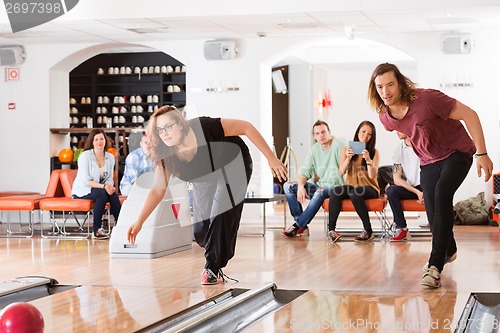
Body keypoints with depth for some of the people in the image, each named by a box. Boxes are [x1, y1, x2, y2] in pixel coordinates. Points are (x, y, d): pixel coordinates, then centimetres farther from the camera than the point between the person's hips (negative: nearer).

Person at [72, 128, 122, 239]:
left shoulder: (110, 157, 4)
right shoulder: (85, 156, -13)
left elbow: (109, 178, 4)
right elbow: (86, 181, -19)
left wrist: (110, 185, -21)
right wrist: (103, 186, -31)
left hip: (100, 189, 5)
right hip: (82, 190, -5)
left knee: (113, 194, -27)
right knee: (102, 193, -34)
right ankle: (97, 230, -28)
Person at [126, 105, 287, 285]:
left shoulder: (204, 128, -36)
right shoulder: (166, 155, -22)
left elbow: (246, 127, -28)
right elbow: (157, 190, -13)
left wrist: (271, 158, -26)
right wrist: (139, 222, -22)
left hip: (232, 167, -4)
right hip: (204, 181, 4)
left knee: (221, 216, -21)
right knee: (201, 231, -2)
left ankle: (212, 267, -5)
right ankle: (219, 255, 30)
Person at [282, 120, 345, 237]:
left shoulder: (339, 145, -9)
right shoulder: (314, 149, 9)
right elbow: (305, 171, 4)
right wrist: (301, 186, -15)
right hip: (319, 186, 7)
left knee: (320, 192, -39)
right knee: (288, 186, -7)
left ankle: (298, 226, -29)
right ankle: (303, 227, -15)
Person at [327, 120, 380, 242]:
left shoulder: (374, 152, 5)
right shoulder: (346, 149, 10)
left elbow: (372, 175, -7)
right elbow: (341, 172, 1)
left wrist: (368, 160, -22)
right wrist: (348, 158, -14)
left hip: (369, 188, -2)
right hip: (351, 186, 2)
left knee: (355, 193, -38)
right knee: (334, 191, -31)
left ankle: (368, 231, -30)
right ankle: (331, 229, -31)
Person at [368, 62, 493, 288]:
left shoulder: (427, 99, -30)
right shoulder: (385, 117, -11)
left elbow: (469, 115, -24)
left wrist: (482, 153, -23)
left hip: (457, 153, -5)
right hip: (429, 162, 6)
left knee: (441, 194, -30)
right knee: (434, 215, 2)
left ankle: (435, 267, -31)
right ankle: (449, 251, 38)